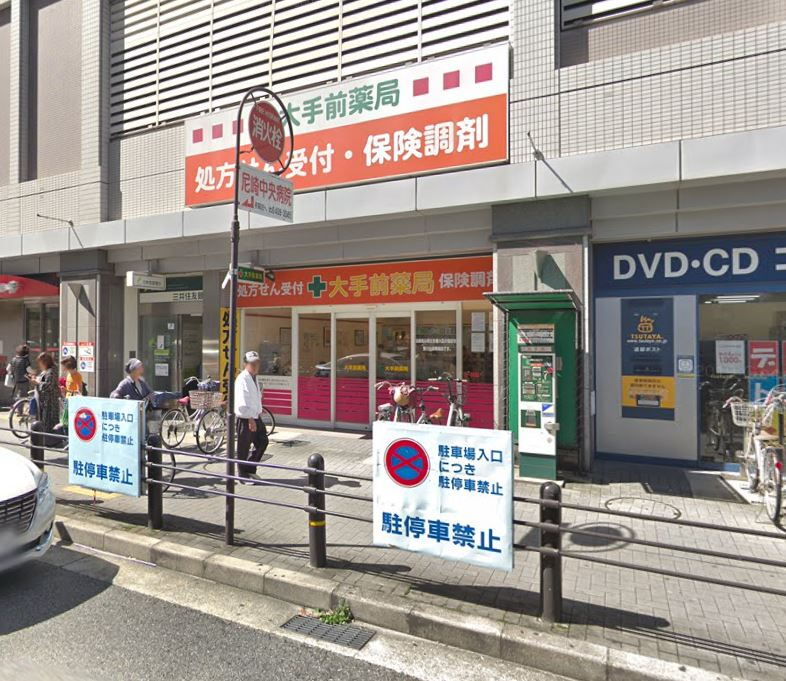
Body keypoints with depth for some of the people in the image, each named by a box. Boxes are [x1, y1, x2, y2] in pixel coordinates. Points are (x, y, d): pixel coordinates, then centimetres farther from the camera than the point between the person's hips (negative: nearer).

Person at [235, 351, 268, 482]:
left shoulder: (254, 378, 12)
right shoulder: (242, 379, -17)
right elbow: (242, 402, -23)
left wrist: (258, 411, 15)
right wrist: (250, 419, -23)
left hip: (255, 417, 9)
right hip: (245, 418, -9)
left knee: (262, 442, 13)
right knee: (244, 447, 4)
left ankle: (250, 469, 27)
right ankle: (243, 475, 18)